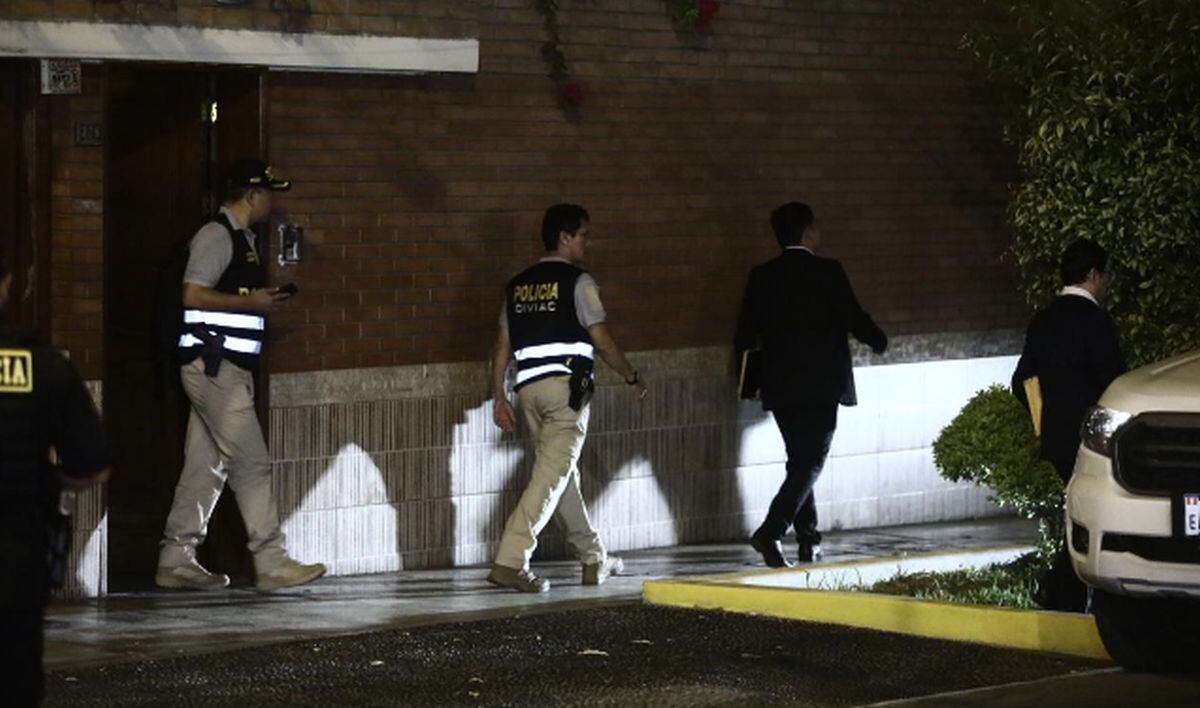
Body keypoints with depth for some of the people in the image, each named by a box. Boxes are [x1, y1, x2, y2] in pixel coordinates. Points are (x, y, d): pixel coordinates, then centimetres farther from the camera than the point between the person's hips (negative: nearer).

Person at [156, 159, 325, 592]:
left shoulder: (241, 239, 19)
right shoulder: (216, 236, -12)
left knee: (206, 466, 10)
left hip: (227, 370, 10)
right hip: (214, 365, -10)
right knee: (252, 464, -9)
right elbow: (194, 295, -19)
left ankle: (176, 563, 13)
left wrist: (263, 298, 12)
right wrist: (252, 302, -16)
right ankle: (272, 564, -8)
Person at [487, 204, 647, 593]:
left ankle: (594, 560, 25)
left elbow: (503, 346, 13)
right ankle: (510, 562, -20)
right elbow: (602, 342, -4)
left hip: (529, 387, 7)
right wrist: (633, 378, 9)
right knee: (551, 475, -10)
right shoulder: (577, 281, -4)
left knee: (563, 473, 15)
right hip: (566, 386, -7)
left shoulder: (518, 285, 15)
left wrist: (499, 397, 15)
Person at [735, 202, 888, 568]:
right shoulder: (827, 272, -9)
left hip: (779, 387, 5)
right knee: (810, 463, -5)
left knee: (800, 462, 15)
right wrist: (880, 341, 14)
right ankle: (771, 531, -20)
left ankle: (809, 541, 15)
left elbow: (745, 335, 6)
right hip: (820, 386, -5)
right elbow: (855, 319, -6)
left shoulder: (762, 277, 5)